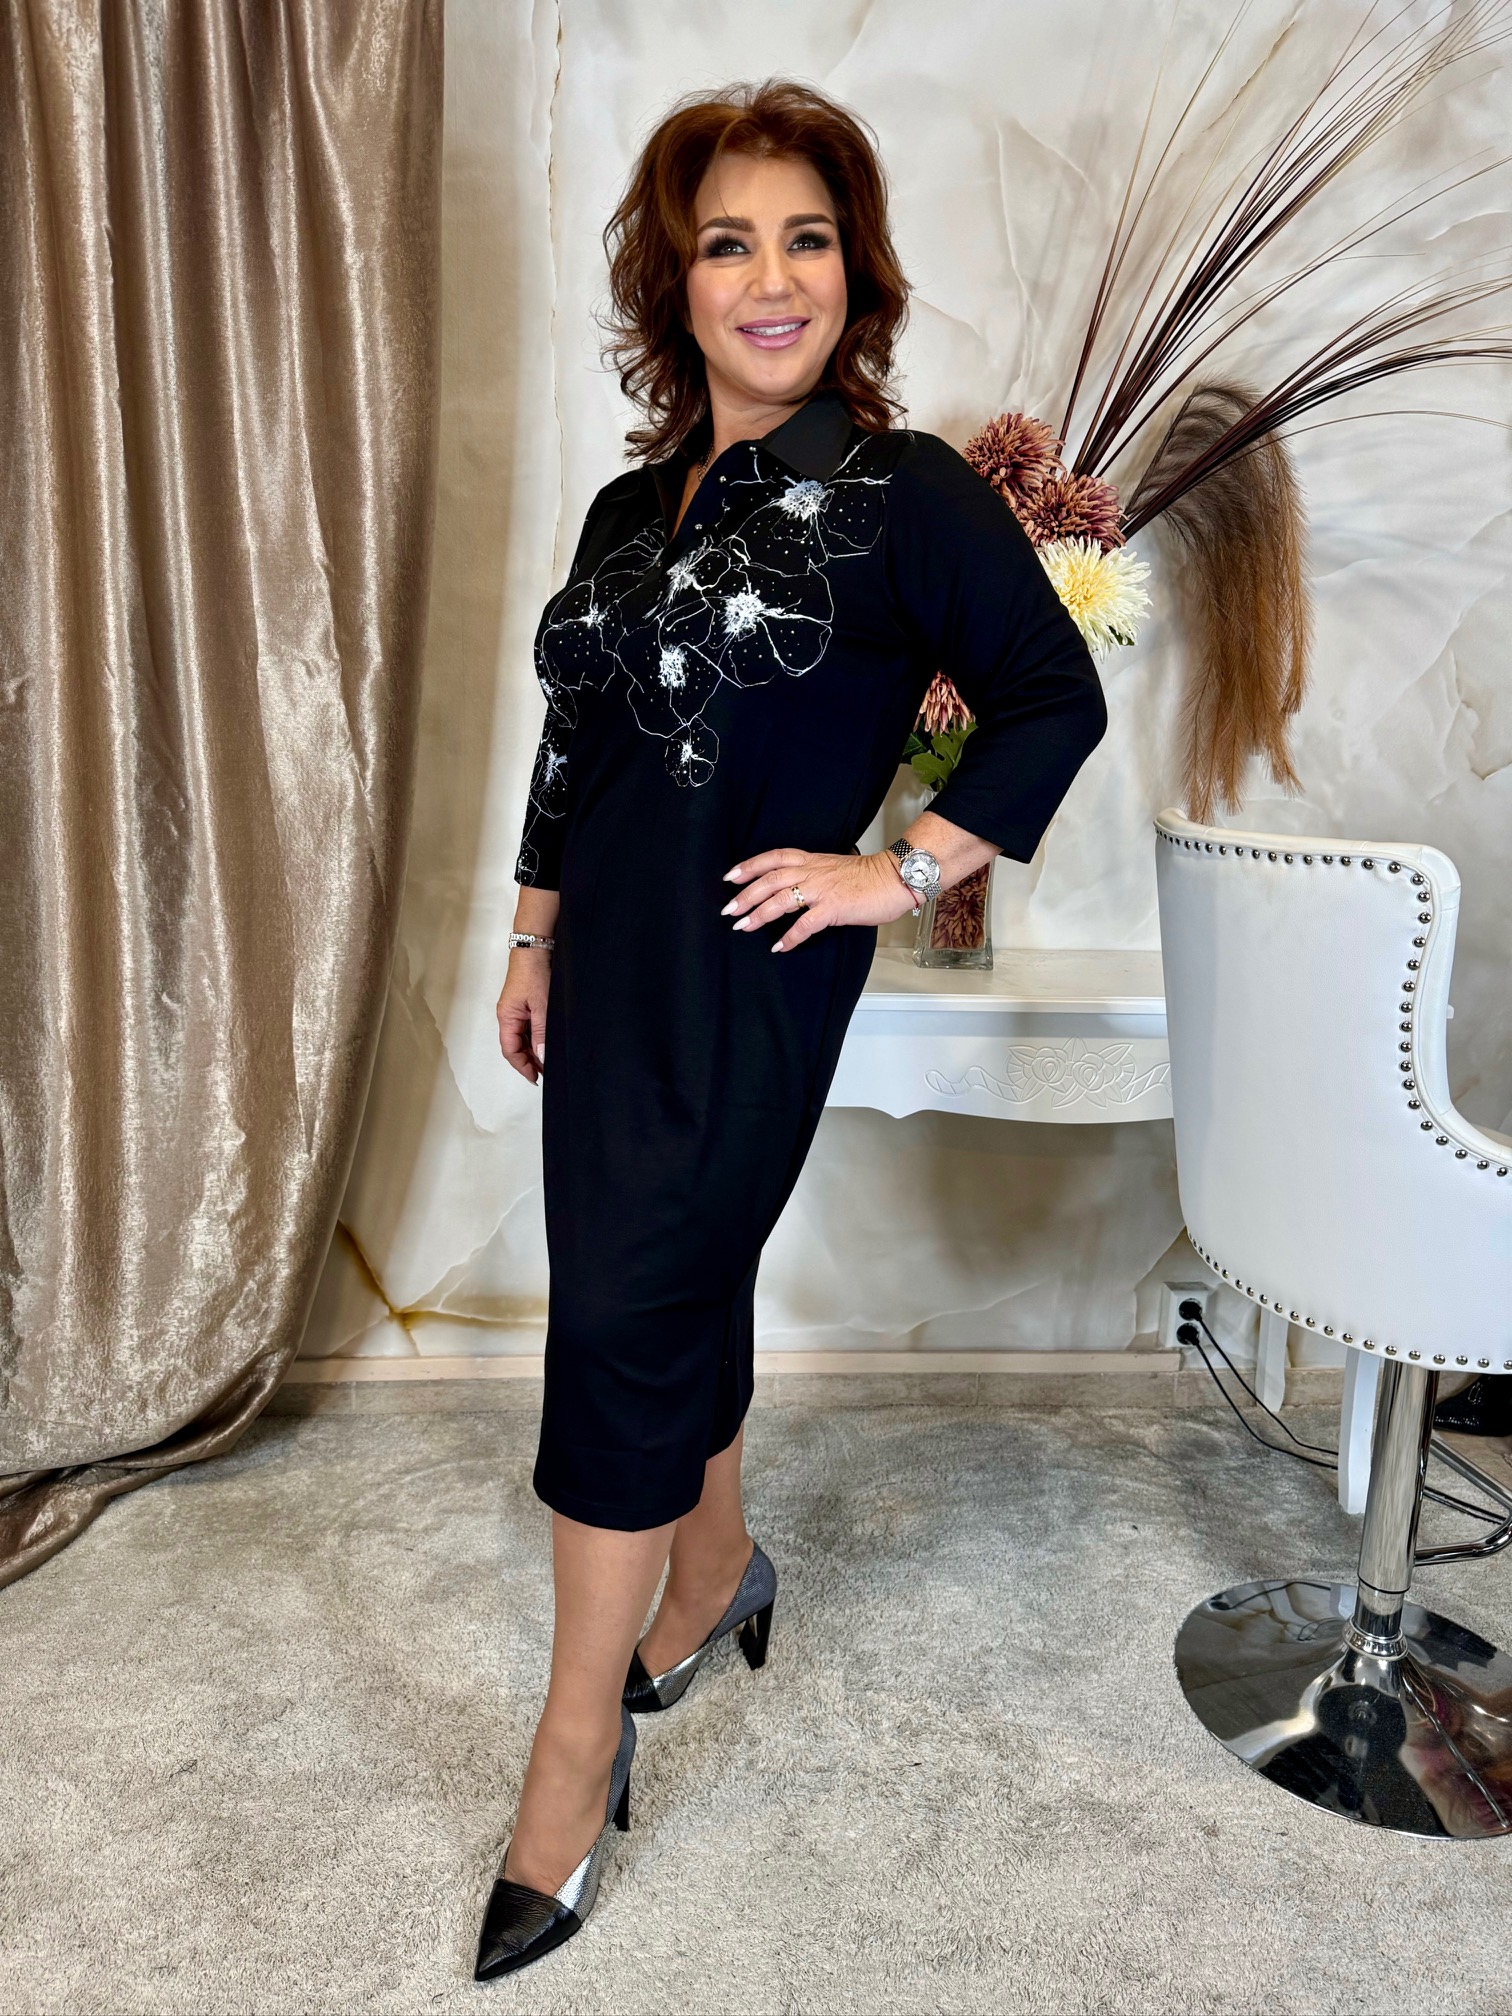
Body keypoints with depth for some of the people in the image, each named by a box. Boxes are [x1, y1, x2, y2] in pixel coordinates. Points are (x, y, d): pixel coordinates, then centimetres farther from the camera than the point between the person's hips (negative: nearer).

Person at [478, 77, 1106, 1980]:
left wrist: (898, 872, -11)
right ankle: (710, 1579, 41)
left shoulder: (904, 493, -6)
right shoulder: (632, 507, 12)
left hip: (749, 976, -6)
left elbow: (1056, 700, -6)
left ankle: (574, 1760, 12)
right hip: (612, 965, 6)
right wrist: (533, 938, 16)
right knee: (672, 1296, 16)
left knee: (628, 1320, -5)